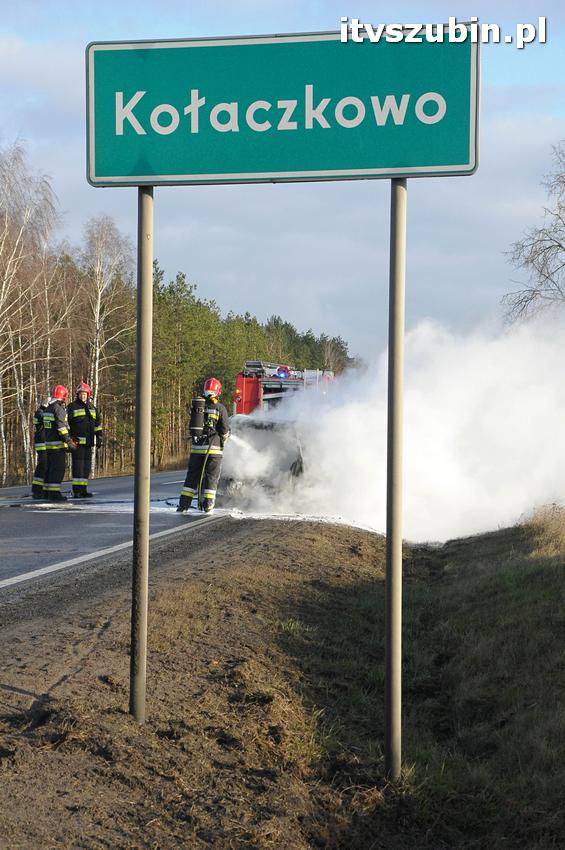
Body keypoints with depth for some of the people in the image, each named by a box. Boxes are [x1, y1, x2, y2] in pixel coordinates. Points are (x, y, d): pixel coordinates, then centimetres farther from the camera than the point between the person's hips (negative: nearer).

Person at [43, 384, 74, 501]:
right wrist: (68, 441, -17)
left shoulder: (47, 409, 14)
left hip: (48, 443, 9)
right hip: (58, 444, -9)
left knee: (50, 468, 15)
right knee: (58, 468, -8)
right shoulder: (59, 409, -14)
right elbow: (61, 427, -20)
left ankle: (47, 492, 19)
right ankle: (54, 493, -12)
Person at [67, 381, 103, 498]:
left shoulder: (92, 408, 17)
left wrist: (99, 438, 15)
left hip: (89, 442, 6)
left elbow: (97, 424, 22)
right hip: (77, 441, -6)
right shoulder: (72, 407, -1)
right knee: (78, 466, -9)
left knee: (86, 466, 8)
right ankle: (76, 491, -8)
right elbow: (66, 424, -4)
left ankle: (83, 490, 13)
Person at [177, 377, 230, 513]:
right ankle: (207, 506, 0)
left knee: (192, 475, 9)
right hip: (214, 448, -3)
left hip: (197, 447, 3)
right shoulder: (220, 407, -6)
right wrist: (224, 438, 15)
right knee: (211, 476, 4)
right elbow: (225, 429, -5)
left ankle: (183, 505, 7)